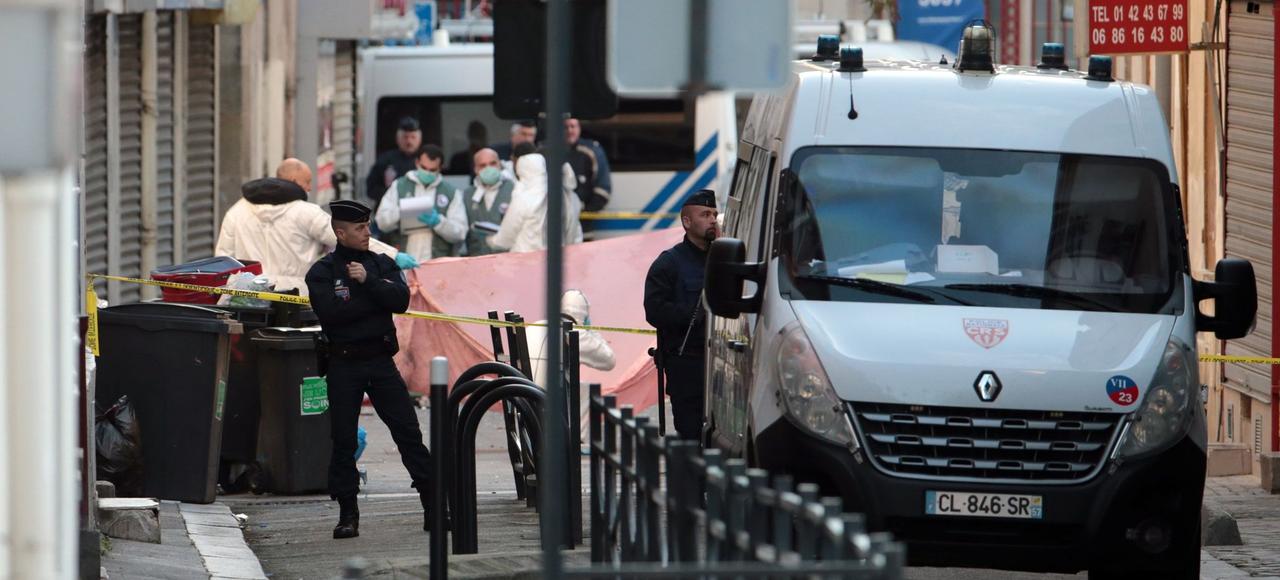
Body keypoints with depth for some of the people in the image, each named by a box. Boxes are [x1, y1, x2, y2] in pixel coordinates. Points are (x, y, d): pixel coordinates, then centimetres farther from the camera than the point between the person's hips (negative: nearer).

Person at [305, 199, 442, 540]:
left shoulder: (382, 265, 11)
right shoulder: (322, 272, 1)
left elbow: (401, 300, -5)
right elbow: (330, 311, -15)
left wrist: (368, 282, -15)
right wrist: (374, 301, -9)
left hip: (380, 360, 2)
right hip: (343, 365, -2)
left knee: (408, 432, -3)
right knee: (343, 440, 0)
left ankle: (433, 508, -2)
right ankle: (347, 515, 8)